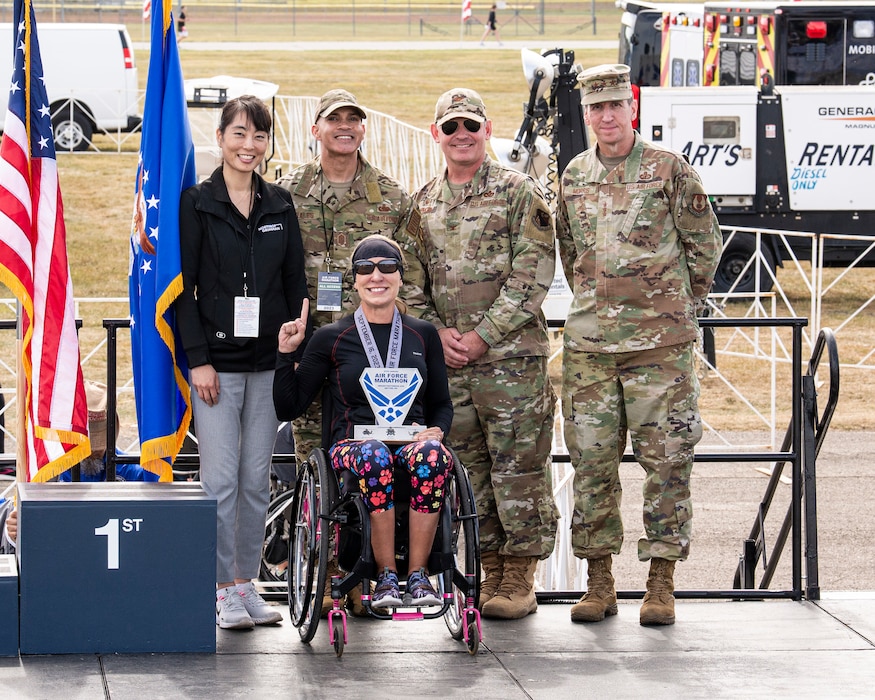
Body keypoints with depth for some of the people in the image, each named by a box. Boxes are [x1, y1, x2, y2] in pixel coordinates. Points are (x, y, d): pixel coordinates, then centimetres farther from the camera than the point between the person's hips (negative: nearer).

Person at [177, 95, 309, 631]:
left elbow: (296, 285, 11)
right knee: (221, 479, -5)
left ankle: (247, 583, 14)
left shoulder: (281, 206, 9)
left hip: (269, 363, 4)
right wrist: (198, 359, -11)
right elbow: (183, 286, -5)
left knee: (257, 480, 6)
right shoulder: (196, 204, -2)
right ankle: (223, 589, 1)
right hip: (218, 361, -4)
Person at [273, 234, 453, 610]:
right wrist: (286, 354, -3)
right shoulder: (332, 338, 10)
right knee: (375, 457, -39)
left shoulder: (423, 335, 16)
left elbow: (441, 403, 20)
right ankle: (386, 576, -31)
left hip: (411, 439, 2)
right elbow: (289, 407, 9)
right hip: (352, 442, -2)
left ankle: (418, 573, -29)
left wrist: (435, 431, -2)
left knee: (432, 455, -36)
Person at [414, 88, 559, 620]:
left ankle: (520, 576, 2)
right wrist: (438, 332, -2)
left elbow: (534, 274, -8)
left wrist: (484, 334, -13)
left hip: (512, 356, -5)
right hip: (447, 359, 5)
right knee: (467, 470, 7)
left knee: (518, 466, -4)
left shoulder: (519, 192, -1)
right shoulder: (423, 203, 14)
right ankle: (488, 570, 16)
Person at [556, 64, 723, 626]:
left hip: (661, 342, -4)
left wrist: (674, 306, 10)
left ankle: (662, 584, 4)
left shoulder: (671, 171, -3)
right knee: (592, 460, 4)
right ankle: (599, 583, 11)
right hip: (589, 342, 4)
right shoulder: (573, 178, 10)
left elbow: (706, 247, 5)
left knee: (666, 459, -1)